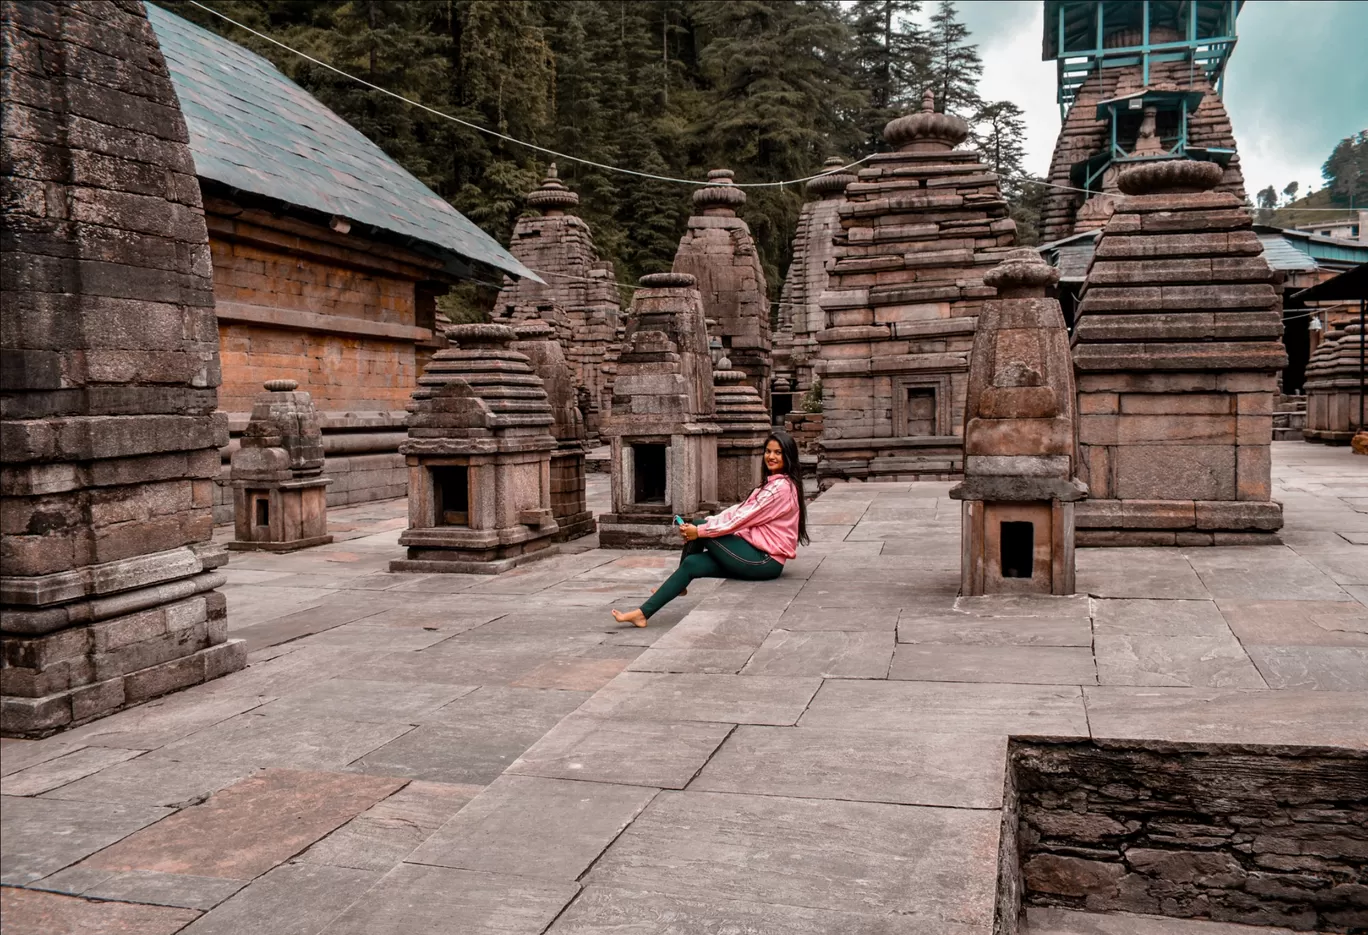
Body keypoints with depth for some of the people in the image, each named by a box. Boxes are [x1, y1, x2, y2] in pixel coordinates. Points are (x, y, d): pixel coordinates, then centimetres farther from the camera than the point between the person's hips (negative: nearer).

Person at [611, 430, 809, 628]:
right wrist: (699, 527, -3)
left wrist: (699, 531, -14)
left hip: (766, 560, -9)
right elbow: (739, 511, 10)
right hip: (758, 554, 9)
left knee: (699, 531, -9)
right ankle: (643, 613, -4)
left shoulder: (782, 487, -15)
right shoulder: (771, 483, 18)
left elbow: (741, 519, -19)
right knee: (692, 563, -6)